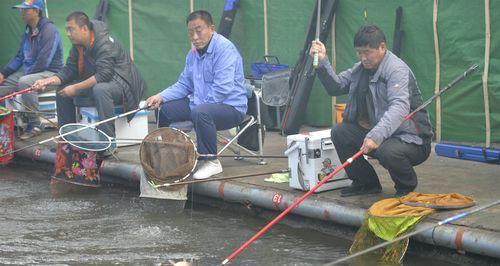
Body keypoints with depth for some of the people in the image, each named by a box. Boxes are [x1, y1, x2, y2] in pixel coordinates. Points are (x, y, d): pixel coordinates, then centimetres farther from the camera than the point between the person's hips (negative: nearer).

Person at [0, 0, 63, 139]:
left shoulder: (49, 30, -16)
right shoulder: (28, 32, 12)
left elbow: (43, 62, -22)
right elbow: (19, 57, 17)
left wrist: (25, 75, -16)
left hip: (50, 73, -9)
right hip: (28, 72, 9)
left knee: (25, 82, -35)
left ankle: (34, 125, -24)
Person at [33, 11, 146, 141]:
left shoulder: (105, 44, -25)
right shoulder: (77, 45, 3)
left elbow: (104, 75, -33)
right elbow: (70, 69, 4)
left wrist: (75, 88, -31)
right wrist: (50, 80, -14)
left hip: (121, 82, -10)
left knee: (100, 89, -40)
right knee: (62, 89, 5)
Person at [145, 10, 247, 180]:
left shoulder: (224, 48, -18)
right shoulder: (193, 53, 10)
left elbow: (222, 89, -26)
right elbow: (184, 84, 14)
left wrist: (196, 106, -21)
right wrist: (161, 97, -2)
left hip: (231, 107, -9)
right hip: (200, 103, 9)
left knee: (201, 112, -38)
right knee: (164, 109, 5)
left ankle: (211, 162, -22)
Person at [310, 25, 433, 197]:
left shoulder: (397, 70, -20)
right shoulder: (361, 68, 9)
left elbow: (399, 107, -35)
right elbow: (336, 87, 9)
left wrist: (377, 136, -49)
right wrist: (322, 63, -7)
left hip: (411, 139, -8)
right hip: (377, 134, 8)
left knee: (388, 151, -37)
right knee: (339, 132, -5)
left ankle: (407, 187, -3)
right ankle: (366, 183, 10)